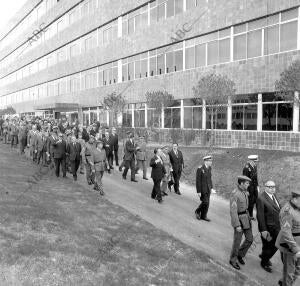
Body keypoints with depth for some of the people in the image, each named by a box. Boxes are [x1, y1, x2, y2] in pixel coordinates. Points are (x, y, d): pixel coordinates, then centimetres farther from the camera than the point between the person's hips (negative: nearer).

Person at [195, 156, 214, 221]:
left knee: (206, 202, 11)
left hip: (208, 188, 7)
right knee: (205, 202, -6)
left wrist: (211, 187, 16)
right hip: (202, 189, -7)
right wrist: (198, 192, -17)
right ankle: (198, 211, 18)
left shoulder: (209, 168, 3)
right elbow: (198, 181, -18)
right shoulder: (200, 169, -20)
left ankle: (203, 216, 24)